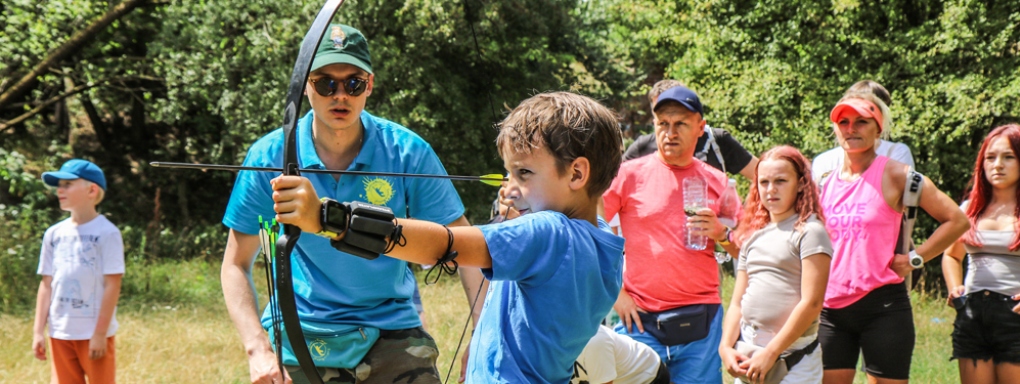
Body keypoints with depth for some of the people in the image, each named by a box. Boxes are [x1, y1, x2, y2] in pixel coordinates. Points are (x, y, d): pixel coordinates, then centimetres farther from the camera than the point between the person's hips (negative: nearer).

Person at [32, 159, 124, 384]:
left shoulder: (107, 233, -8)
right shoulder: (54, 234, 9)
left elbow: (112, 285, -11)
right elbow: (47, 284, 11)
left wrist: (100, 333, -14)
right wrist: (38, 331, 6)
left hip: (94, 333, -6)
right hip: (60, 332, 6)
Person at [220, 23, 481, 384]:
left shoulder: (409, 152, -8)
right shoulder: (269, 156, -7)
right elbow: (236, 265, -1)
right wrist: (258, 349, -14)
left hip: (391, 332, 0)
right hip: (299, 338, 0)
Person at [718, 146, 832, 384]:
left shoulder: (809, 232, -5)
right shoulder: (752, 237, 16)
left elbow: (811, 302, -13)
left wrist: (771, 353, -16)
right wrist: (726, 346, -1)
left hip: (793, 358, -7)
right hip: (748, 354, 7)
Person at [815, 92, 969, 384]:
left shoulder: (894, 174, -3)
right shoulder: (825, 182, 12)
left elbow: (956, 220, -4)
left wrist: (915, 259, -7)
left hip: (882, 305, -5)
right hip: (831, 308, 5)